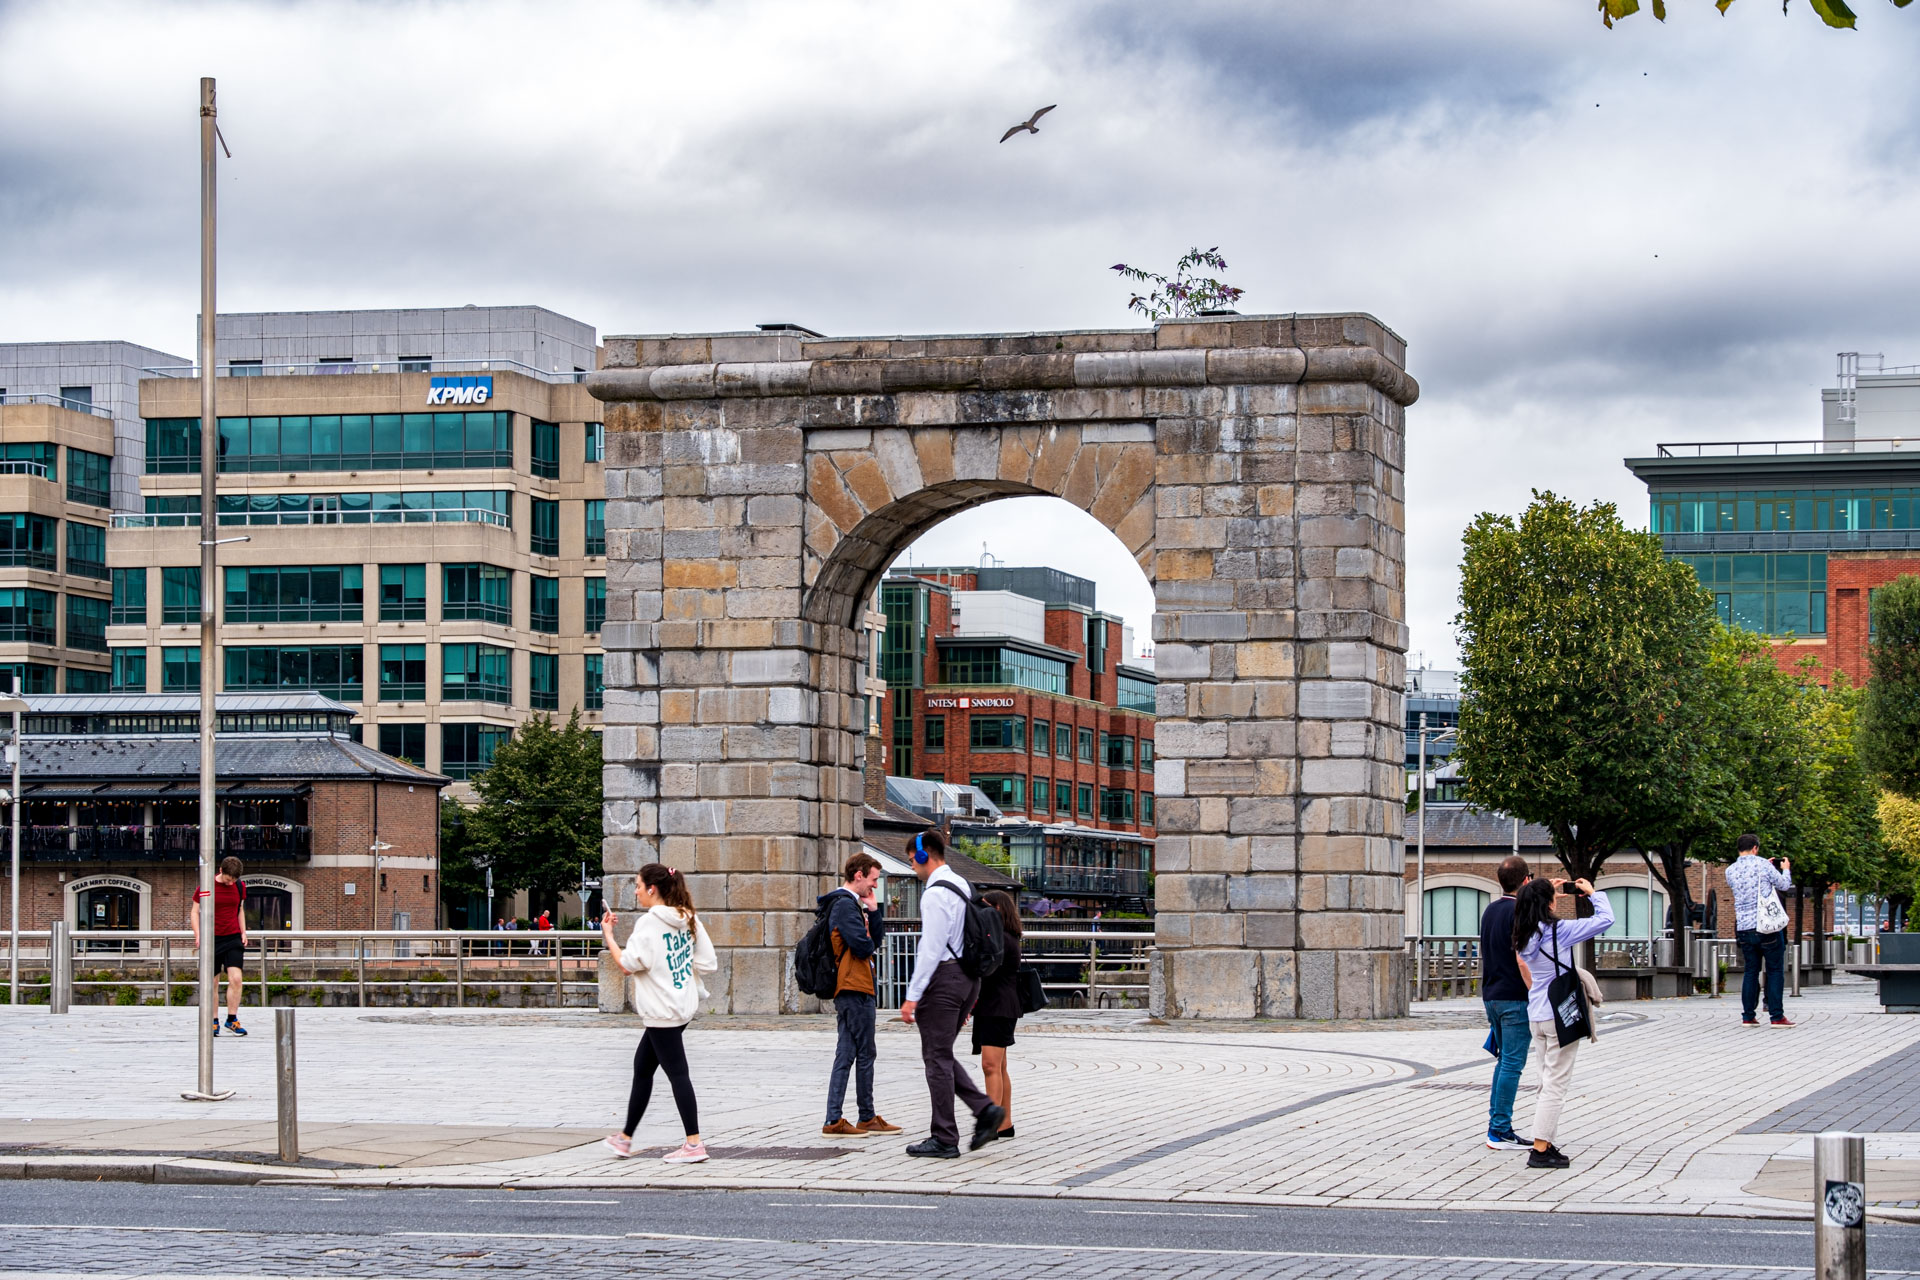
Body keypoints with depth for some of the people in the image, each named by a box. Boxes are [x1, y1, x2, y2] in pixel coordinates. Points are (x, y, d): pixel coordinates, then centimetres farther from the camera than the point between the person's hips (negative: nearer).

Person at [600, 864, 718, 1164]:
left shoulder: (649, 923, -16)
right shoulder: (688, 920, 7)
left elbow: (627, 964, -16)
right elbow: (708, 962, 6)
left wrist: (607, 934, -6)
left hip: (662, 1011, -9)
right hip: (684, 1005, 9)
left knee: (677, 1072, -6)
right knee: (642, 1066, 18)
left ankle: (694, 1144, -5)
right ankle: (625, 1138, 26)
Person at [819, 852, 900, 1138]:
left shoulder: (852, 904, 20)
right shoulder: (845, 905, -14)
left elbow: (877, 939, 16)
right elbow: (863, 946, -21)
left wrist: (873, 910, 4)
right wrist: (869, 944, 1)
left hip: (854, 989, 10)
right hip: (854, 988, -10)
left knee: (846, 1054, 8)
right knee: (865, 1054, -2)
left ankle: (834, 1120, 7)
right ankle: (867, 1117, 4)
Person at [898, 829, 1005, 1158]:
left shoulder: (935, 893, -15)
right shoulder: (962, 887, 15)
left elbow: (930, 948, -20)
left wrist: (913, 995, -18)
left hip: (943, 976, -9)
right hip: (968, 977, 9)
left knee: (937, 1059, -2)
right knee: (941, 1056, 16)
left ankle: (944, 1140, 0)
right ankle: (985, 1109, 2)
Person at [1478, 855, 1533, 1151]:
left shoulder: (1490, 910, 12)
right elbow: (1522, 961, -20)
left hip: (1492, 995, 9)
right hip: (1515, 997, -9)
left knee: (1505, 1060, 15)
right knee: (1512, 1063, -6)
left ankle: (1496, 1124, 14)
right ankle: (1500, 1131, -7)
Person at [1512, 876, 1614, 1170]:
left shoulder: (1525, 935, 5)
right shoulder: (1559, 931, -16)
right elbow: (1605, 919, -14)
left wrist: (1553, 895, 20)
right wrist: (1592, 893, 2)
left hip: (1536, 1016, 8)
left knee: (1548, 1082, 15)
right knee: (1556, 1084, -4)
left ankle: (1545, 1144, 16)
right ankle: (1540, 1150, -6)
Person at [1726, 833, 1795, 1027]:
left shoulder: (1730, 871, 5)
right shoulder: (1762, 865, -7)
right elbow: (1784, 885, 3)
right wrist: (1786, 869, 24)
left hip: (1744, 929, 4)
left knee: (1751, 971, 11)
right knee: (1775, 971, 2)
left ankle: (1748, 1016, 9)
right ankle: (1776, 1016, -1)